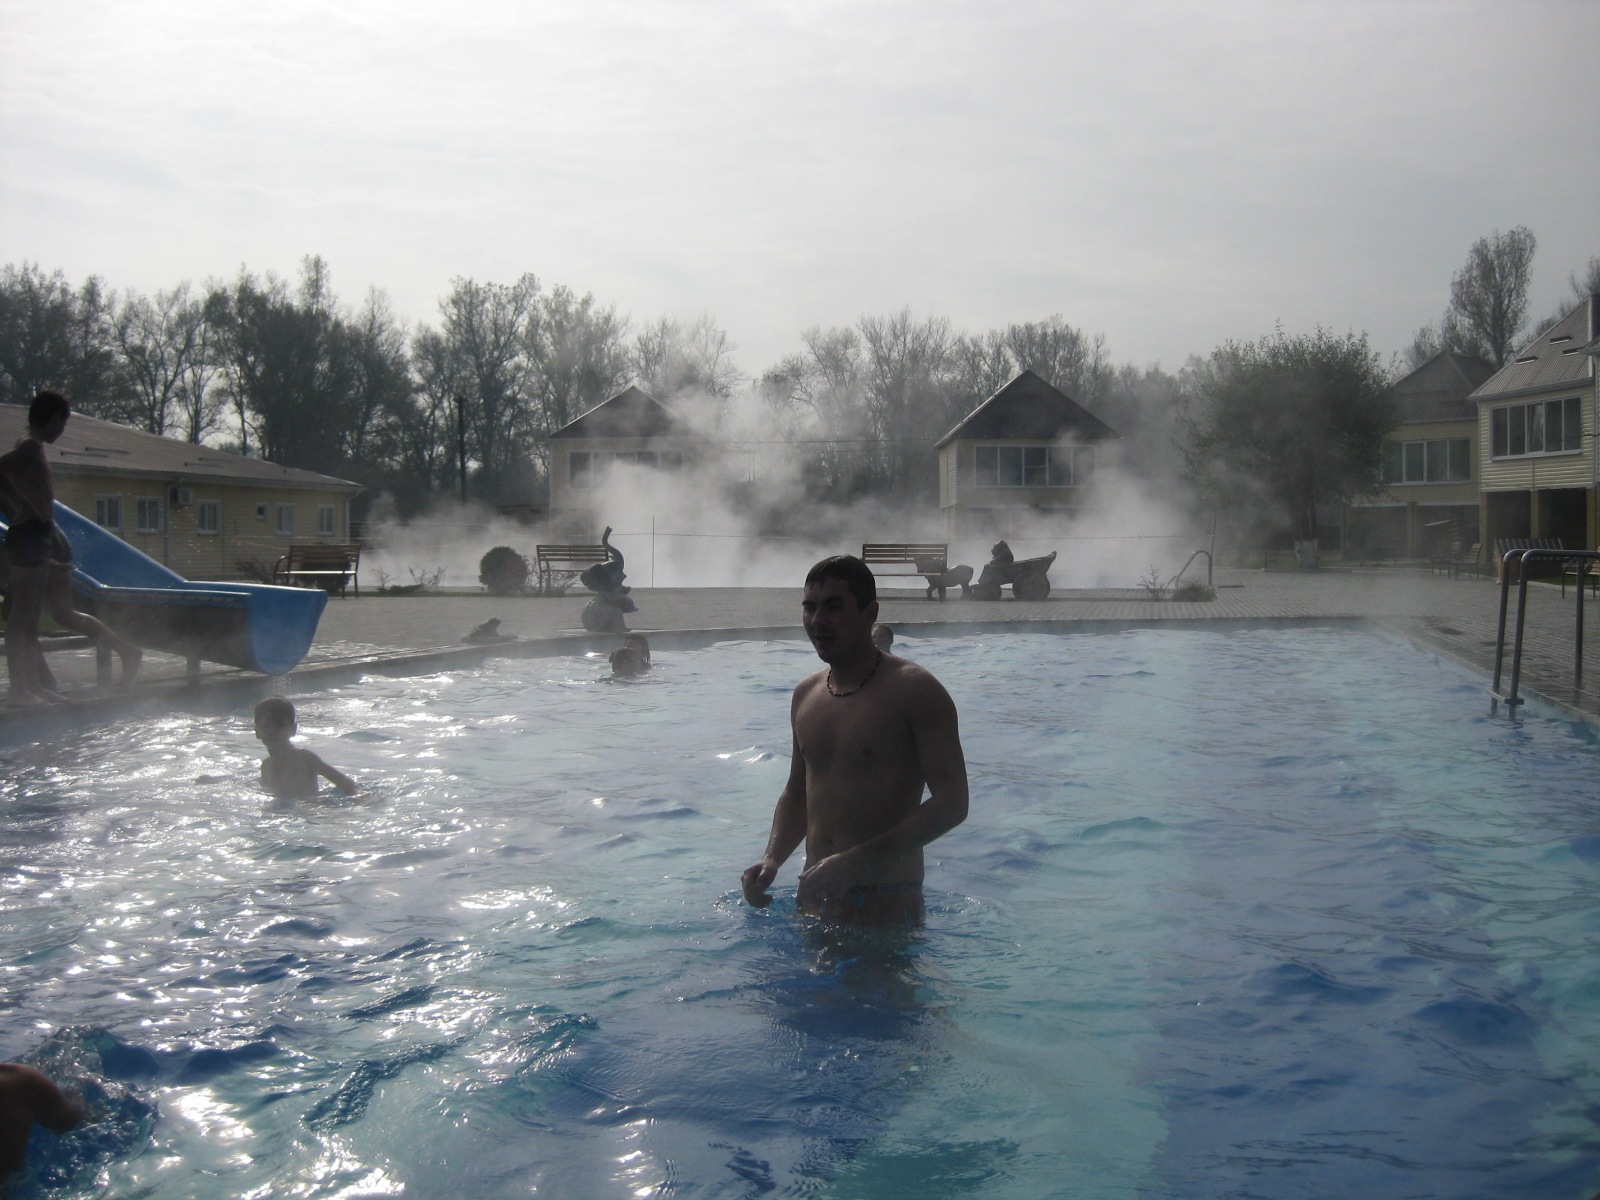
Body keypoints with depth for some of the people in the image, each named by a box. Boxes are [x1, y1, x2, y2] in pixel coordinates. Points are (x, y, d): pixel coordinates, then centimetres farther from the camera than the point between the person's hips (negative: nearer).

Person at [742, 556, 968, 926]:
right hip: (813, 901, 6)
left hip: (887, 904, -6)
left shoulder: (913, 691, -12)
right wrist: (772, 859, 0)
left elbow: (951, 803, -17)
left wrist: (855, 862, -25)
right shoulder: (805, 696, 9)